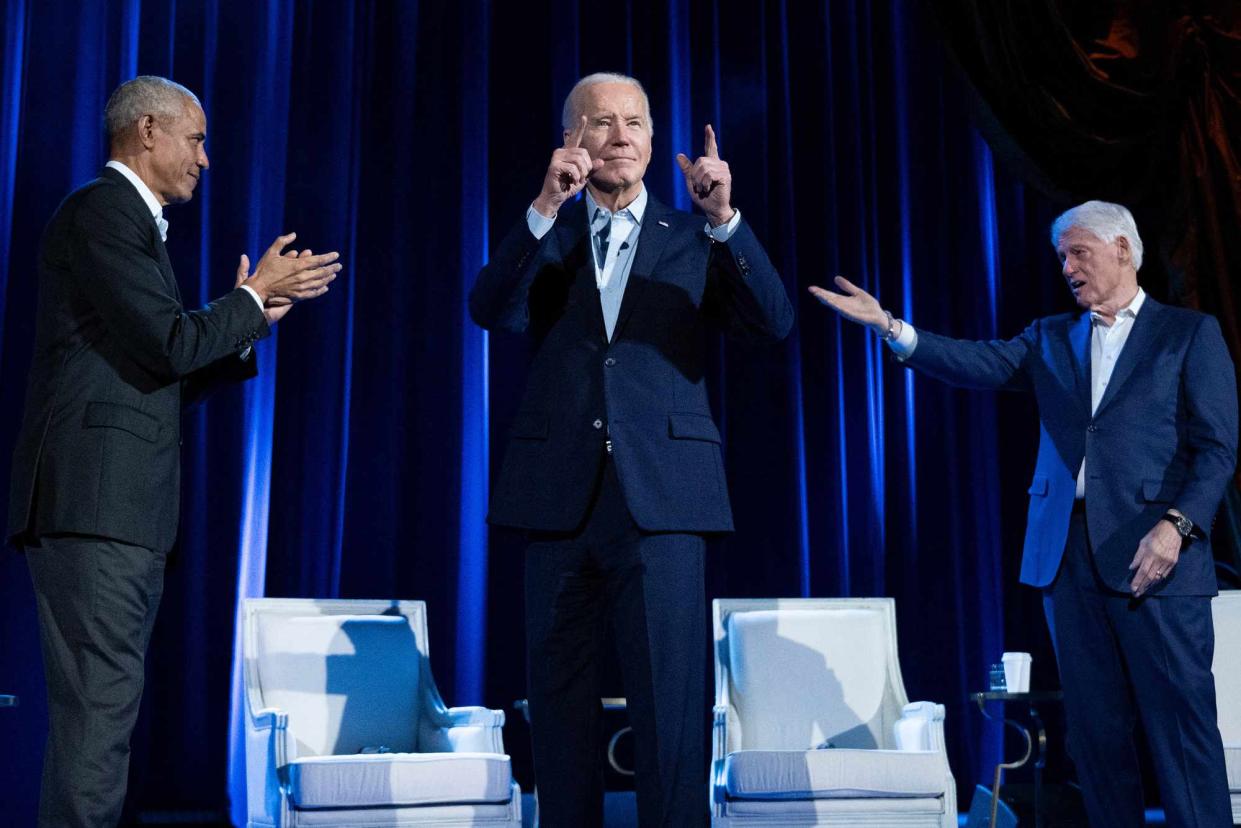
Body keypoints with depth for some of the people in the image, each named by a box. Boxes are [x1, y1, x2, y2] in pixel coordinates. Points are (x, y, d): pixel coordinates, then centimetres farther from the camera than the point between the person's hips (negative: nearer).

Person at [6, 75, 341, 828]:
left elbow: (171, 376, 22)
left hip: (126, 512, 10)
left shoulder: (136, 223, 23)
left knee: (107, 711, 10)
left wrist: (252, 322, 13)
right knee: (99, 710, -11)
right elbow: (173, 344, -16)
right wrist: (254, 296, -1)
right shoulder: (100, 212, -7)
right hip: (93, 504, -10)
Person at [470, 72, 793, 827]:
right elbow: (492, 310, -6)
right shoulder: (545, 238, 13)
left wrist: (725, 218, -15)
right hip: (561, 496, 2)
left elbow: (775, 323, -3)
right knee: (561, 702, 9)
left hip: (661, 497, -1)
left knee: (671, 702, -5)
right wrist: (546, 209, -19)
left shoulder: (693, 242, 11)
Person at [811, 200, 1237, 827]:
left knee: (1180, 720, -5)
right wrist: (891, 327, -12)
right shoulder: (1050, 339, 17)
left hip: (1152, 552, -4)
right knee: (1095, 726, 6)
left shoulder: (1190, 333, 6)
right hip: (1067, 553, 4)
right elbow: (980, 364, 1)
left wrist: (1177, 524, -15)